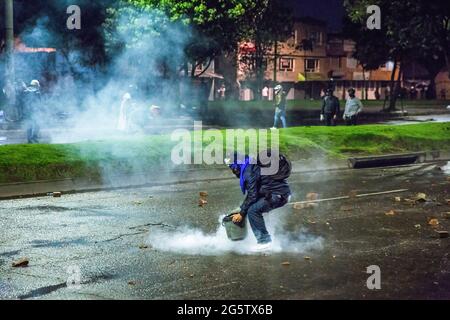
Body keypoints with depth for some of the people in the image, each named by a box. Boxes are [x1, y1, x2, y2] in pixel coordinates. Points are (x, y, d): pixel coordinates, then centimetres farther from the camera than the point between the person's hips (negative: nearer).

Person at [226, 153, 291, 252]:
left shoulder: (249, 171, -18)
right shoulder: (251, 165, 14)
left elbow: (252, 196, -19)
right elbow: (251, 192, 21)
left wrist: (242, 213, -11)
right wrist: (241, 208, 19)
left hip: (279, 195, -11)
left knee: (253, 210, -19)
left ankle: (265, 242, -13)